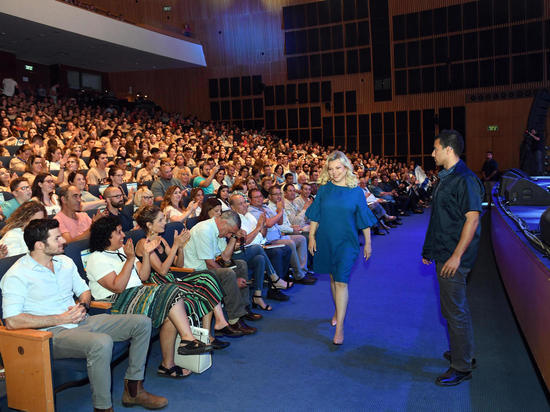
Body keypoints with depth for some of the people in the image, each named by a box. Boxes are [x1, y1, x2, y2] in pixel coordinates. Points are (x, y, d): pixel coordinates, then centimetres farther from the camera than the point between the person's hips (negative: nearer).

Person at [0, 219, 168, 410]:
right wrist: (62, 318, -16)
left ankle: (133, 390, 2)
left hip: (80, 322, 8)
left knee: (142, 323, -3)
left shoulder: (65, 262, 13)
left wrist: (82, 306, -1)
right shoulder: (16, 276, -9)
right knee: (102, 342, -38)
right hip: (52, 333, -8)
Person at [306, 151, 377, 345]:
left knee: (341, 281, -9)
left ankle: (339, 326, -6)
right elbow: (315, 217, 6)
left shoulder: (356, 192, -4)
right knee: (333, 278, 16)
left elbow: (365, 221, 2)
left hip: (346, 242, -3)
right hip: (326, 240, 3)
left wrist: (367, 243, 3)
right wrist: (312, 237, 2)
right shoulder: (324, 190, 1)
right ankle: (338, 310, 37)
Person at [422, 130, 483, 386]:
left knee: (456, 311, -1)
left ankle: (461, 368, 12)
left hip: (453, 258, -10)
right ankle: (462, 353, 36)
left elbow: (472, 218, -22)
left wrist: (456, 256, -24)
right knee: (453, 308, 20)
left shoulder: (464, 179, -17)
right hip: (443, 254, 10)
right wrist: (430, 249, 21)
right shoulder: (446, 178, 14)